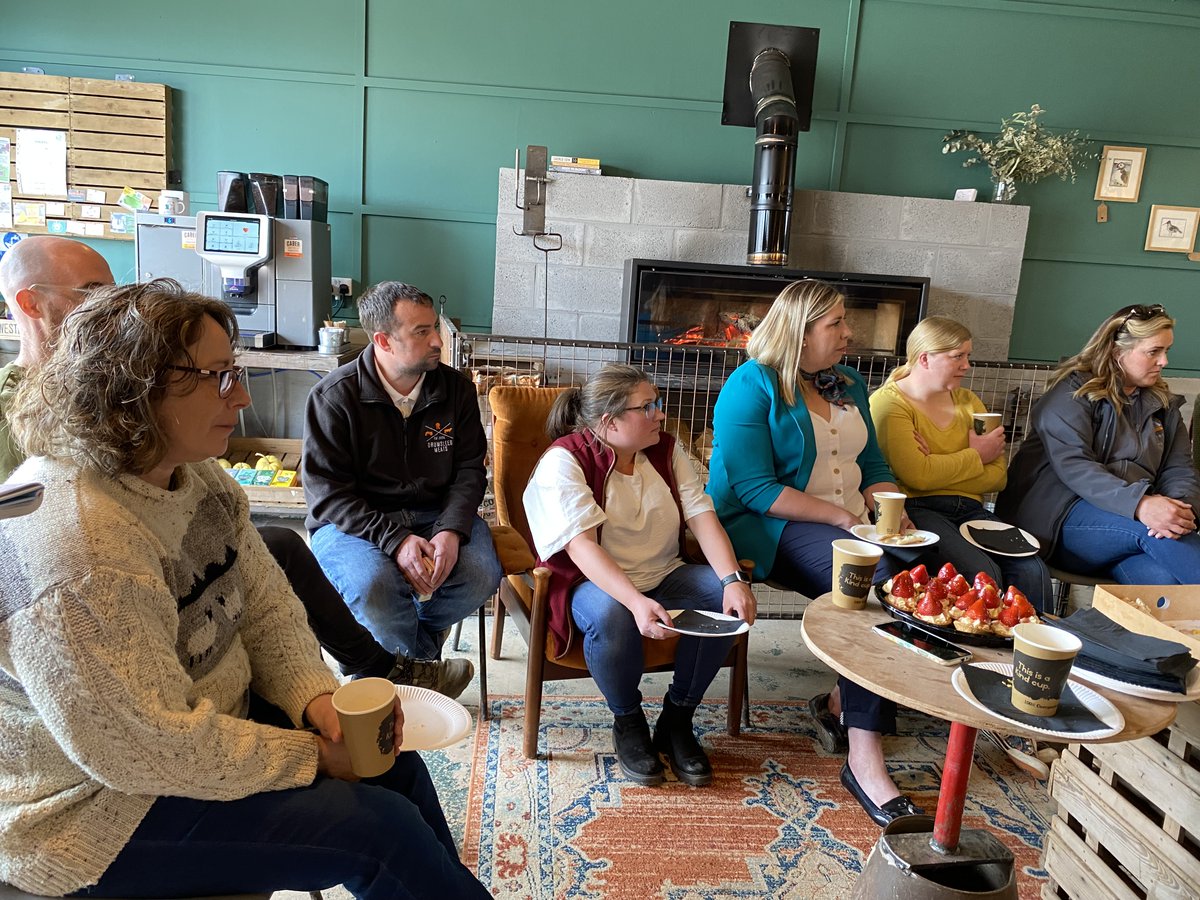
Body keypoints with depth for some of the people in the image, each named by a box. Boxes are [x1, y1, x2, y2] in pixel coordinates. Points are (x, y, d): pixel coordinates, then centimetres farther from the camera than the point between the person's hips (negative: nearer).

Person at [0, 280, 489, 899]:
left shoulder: (195, 477, -2)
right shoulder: (73, 546, -31)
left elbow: (266, 608, 4)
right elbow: (153, 748, -28)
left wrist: (316, 696, -12)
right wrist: (310, 756, -19)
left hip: (209, 726, 8)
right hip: (98, 810, -8)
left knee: (396, 768, 2)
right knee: (380, 826, -13)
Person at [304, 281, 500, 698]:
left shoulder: (456, 389, 2)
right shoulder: (334, 397, -9)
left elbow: (469, 469, 3)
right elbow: (328, 492, -12)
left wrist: (452, 530, -17)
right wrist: (394, 539, -24)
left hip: (436, 513, 3)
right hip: (352, 522, -3)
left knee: (481, 574, -25)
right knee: (373, 584, -34)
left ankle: (402, 655, 3)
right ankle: (425, 669, -3)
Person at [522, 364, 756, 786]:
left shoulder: (666, 449, 3)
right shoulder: (564, 461, -15)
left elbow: (701, 515, -7)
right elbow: (581, 545, -26)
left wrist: (734, 579, -23)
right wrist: (636, 602, -41)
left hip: (665, 576, 5)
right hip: (595, 582, -5)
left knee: (725, 597, -22)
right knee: (611, 616, -38)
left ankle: (677, 719, -3)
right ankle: (628, 722, -7)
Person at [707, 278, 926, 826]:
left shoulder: (848, 386, 17)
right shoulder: (752, 386, -7)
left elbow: (874, 466, 19)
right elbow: (754, 488, -16)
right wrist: (842, 517, -20)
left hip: (854, 527, 7)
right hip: (769, 528, -7)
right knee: (874, 577, -32)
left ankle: (841, 705, -2)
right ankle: (864, 758, -26)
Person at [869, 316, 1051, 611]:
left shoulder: (968, 401, 20)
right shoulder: (889, 403, -2)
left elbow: (998, 476, 10)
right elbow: (918, 476, -16)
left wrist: (939, 468, -8)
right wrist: (976, 455, 1)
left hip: (968, 509, 6)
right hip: (916, 509, -6)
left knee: (1033, 572, -18)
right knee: (982, 574, -29)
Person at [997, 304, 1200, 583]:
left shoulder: (1163, 403, 19)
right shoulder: (1073, 392, -2)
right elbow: (1073, 466, -17)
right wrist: (1140, 504, -33)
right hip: (1061, 518, -5)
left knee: (1163, 579, -31)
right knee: (1152, 530, -32)